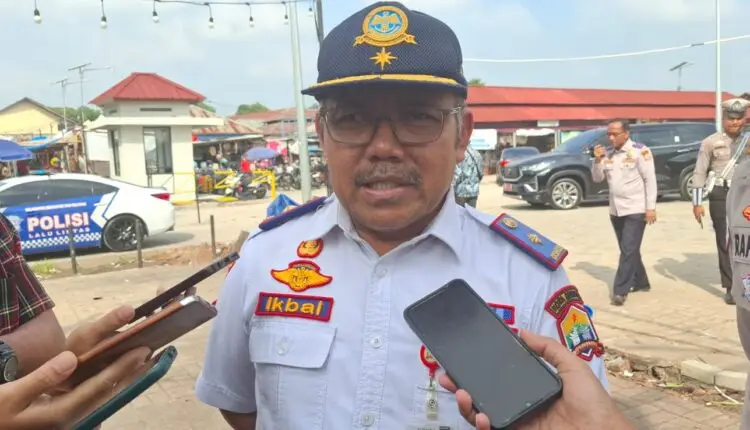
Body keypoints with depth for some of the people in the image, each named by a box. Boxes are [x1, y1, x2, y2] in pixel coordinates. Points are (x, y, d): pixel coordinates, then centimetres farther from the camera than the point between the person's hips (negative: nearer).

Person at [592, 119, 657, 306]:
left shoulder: (640, 151, -8)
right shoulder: (608, 154, 9)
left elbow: (650, 180, -9)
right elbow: (597, 178, 10)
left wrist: (651, 207, -13)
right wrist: (598, 160, -7)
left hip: (636, 210, -7)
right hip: (616, 210, 7)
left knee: (629, 250, -11)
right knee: (628, 250, 14)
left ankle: (620, 291, -12)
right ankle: (640, 282, 30)